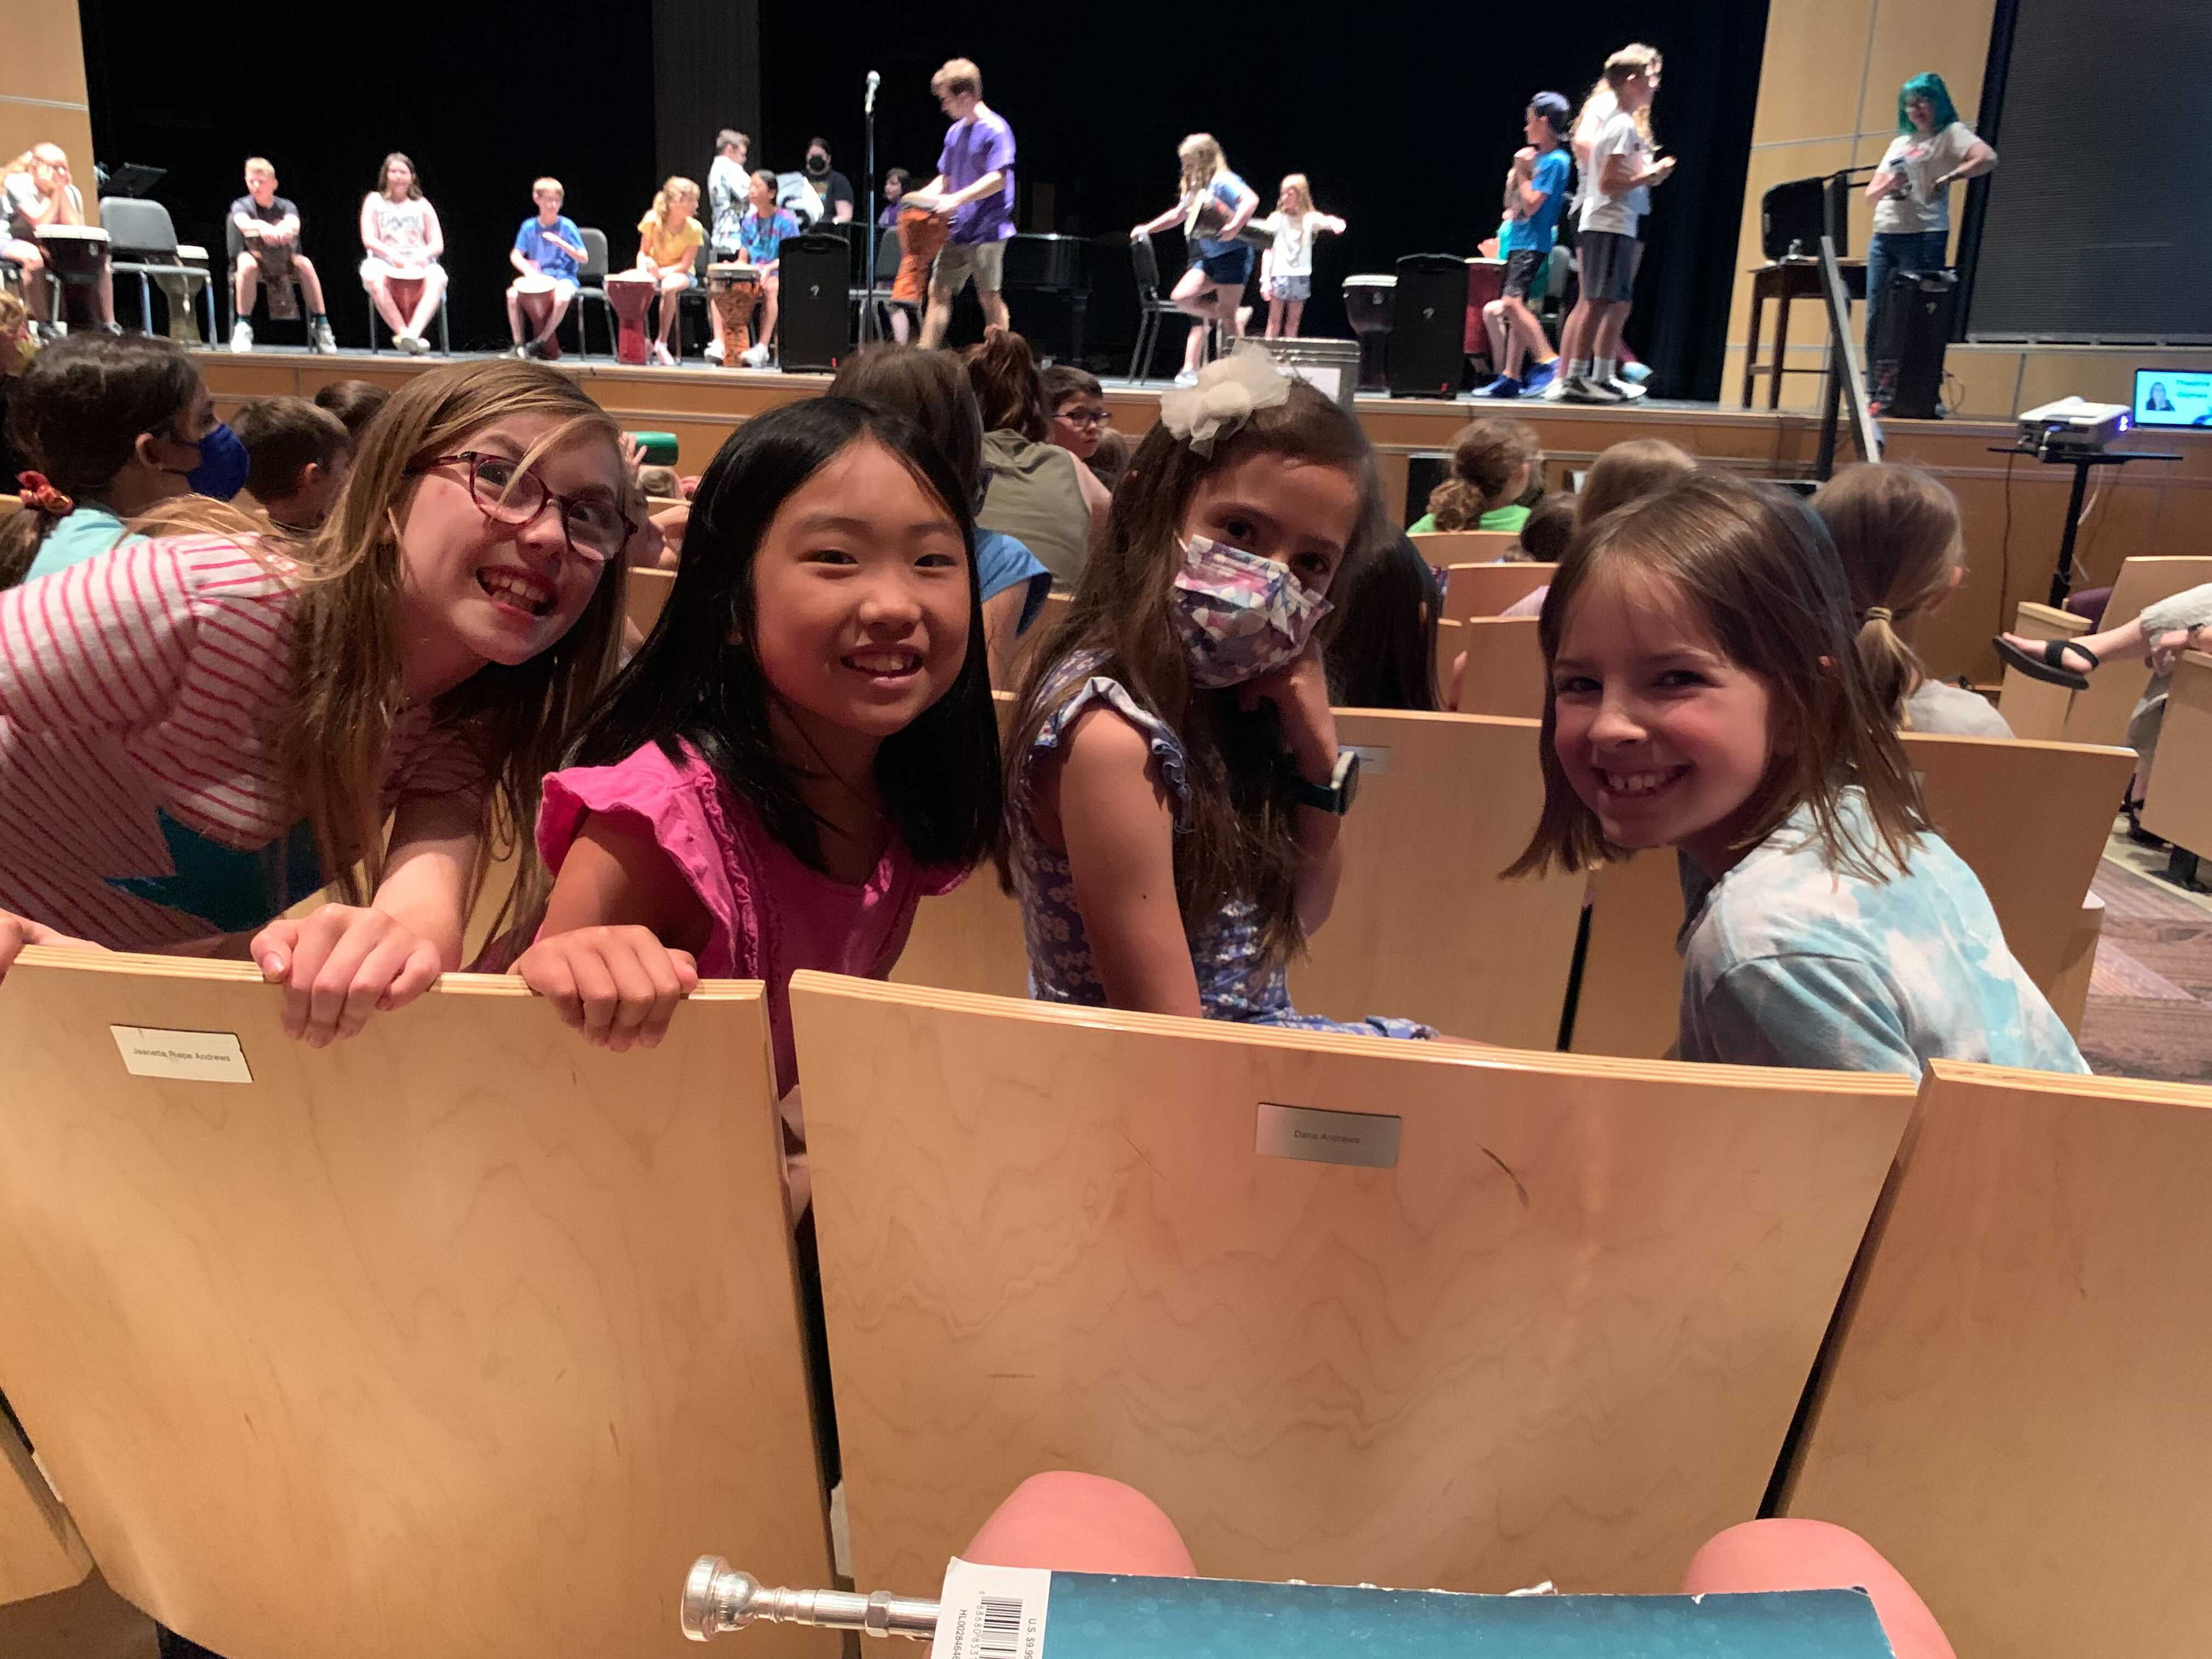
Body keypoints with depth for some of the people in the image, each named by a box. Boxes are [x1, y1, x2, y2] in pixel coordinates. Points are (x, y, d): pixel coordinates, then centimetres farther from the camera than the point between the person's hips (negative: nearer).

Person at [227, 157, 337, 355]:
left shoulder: (285, 206, 1)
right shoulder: (241, 205, -2)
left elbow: (294, 224, -24)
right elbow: (243, 223, -27)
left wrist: (284, 228, -50)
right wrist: (261, 227, -51)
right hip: (254, 255, -1)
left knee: (305, 263, -33)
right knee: (248, 265, -38)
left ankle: (321, 324, -26)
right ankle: (243, 326, -29)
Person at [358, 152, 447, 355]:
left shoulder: (422, 205, 18)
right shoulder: (375, 201, 15)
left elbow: (438, 245, 11)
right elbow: (369, 240, 3)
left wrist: (422, 255, -13)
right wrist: (394, 256, -16)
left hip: (419, 266, 1)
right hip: (385, 264, 0)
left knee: (437, 277, -36)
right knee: (372, 276, -37)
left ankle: (413, 332, -50)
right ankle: (403, 332, -42)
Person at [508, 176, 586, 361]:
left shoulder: (567, 226, -4)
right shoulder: (529, 226, 3)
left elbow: (584, 259, -8)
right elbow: (515, 255, 7)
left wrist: (561, 244, -22)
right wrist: (528, 270, -14)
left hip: (564, 278, -3)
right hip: (537, 277, 3)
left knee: (563, 298, -36)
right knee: (512, 294, -24)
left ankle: (540, 342, -18)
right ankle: (519, 344, -12)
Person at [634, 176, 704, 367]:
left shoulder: (694, 228, -14)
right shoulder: (652, 221, -12)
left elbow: (685, 265, -13)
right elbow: (643, 253, -1)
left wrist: (660, 273, -25)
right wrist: (643, 273, -21)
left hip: (679, 273, -1)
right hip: (654, 270, 2)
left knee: (669, 286, -37)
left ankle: (662, 343, -25)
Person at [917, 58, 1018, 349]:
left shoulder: (995, 129, -11)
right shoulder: (955, 132, 13)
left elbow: (998, 179, -20)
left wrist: (957, 199, -24)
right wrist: (925, 195, 2)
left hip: (988, 229, -8)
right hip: (958, 230, 8)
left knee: (989, 297, -3)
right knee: (938, 291, 6)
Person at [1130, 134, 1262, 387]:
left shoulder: (1222, 181, -11)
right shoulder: (1194, 188, 16)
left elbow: (1251, 200, -27)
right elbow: (1178, 214, 31)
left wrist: (1235, 226, -38)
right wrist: (1147, 228, 26)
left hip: (1232, 254, -8)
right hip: (1207, 258, 8)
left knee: (1228, 314, -6)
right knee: (1181, 297, -9)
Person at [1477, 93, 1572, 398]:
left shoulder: (1556, 161, -9)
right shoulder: (1536, 157, 16)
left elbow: (1532, 204, -16)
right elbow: (1511, 202, 21)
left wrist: (1523, 172, -5)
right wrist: (1517, 170, 8)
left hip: (1534, 244, -9)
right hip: (1519, 241, 9)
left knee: (1512, 302, -24)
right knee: (1515, 308, 8)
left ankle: (1549, 361, -26)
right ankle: (1511, 378, 10)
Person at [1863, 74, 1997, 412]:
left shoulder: (1951, 133, 4)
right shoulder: (1900, 143, 24)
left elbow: (1988, 158, -13)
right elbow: (1871, 194, 18)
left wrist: (1948, 178, -22)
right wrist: (1887, 185, -2)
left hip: (1923, 237, -6)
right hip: (1883, 237, 7)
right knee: (1876, 319, 1)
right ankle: (1874, 395, 3)